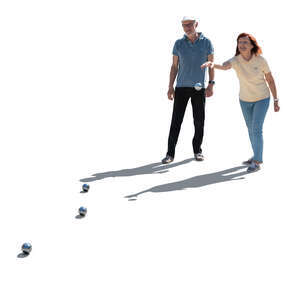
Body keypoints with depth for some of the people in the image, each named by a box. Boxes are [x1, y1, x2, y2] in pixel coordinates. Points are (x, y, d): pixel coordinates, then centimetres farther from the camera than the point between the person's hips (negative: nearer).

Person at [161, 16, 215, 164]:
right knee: (176, 120, -4)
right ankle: (170, 153, -1)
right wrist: (170, 87, -2)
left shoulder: (206, 42, 0)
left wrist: (211, 85, -7)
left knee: (199, 121, 3)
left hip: (199, 88, 0)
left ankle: (197, 150, 20)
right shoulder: (178, 43, 2)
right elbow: (174, 66, 5)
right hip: (181, 87, 0)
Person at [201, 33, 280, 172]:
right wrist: (212, 64, -67)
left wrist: (276, 100, -5)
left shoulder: (261, 60, -21)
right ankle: (257, 156, 34)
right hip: (245, 100, 3)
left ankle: (257, 162, -5)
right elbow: (224, 66, -43)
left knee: (256, 129, -14)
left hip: (262, 99, -3)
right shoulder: (235, 60, -20)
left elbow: (270, 79, -8)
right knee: (251, 130, 16)